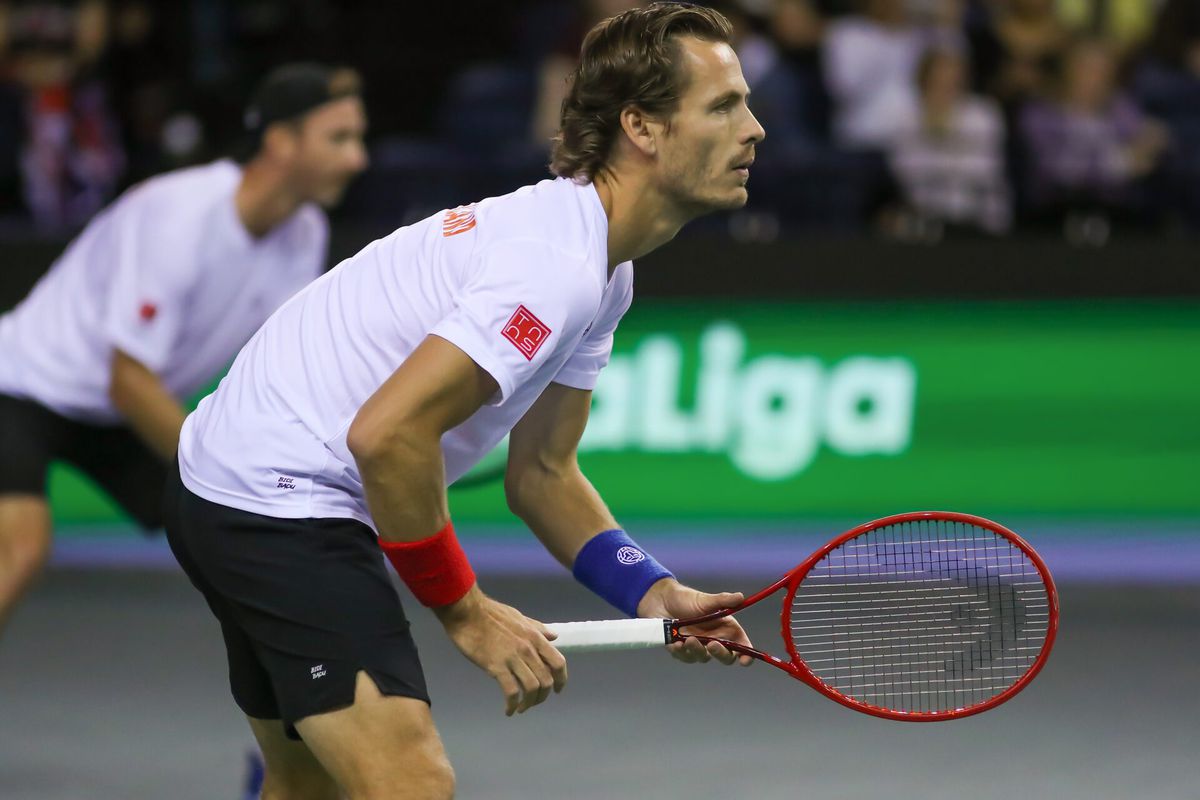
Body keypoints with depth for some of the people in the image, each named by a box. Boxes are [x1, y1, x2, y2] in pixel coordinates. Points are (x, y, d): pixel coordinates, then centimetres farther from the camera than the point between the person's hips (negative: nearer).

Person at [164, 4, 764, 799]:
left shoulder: (601, 275, 10)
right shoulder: (556, 268, -24)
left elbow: (540, 473, 14)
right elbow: (386, 435, -30)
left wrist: (652, 592, -1)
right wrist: (466, 611, -19)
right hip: (277, 498, -11)